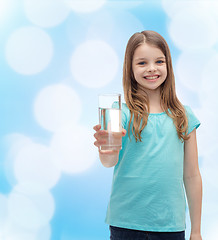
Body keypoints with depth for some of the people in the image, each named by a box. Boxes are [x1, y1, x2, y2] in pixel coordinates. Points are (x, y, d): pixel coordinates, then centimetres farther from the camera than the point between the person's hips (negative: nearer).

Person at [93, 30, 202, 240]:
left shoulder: (183, 116, 4)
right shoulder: (122, 112, -4)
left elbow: (191, 175, 7)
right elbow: (109, 162, -19)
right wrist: (106, 150, -42)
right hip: (126, 223, -2)